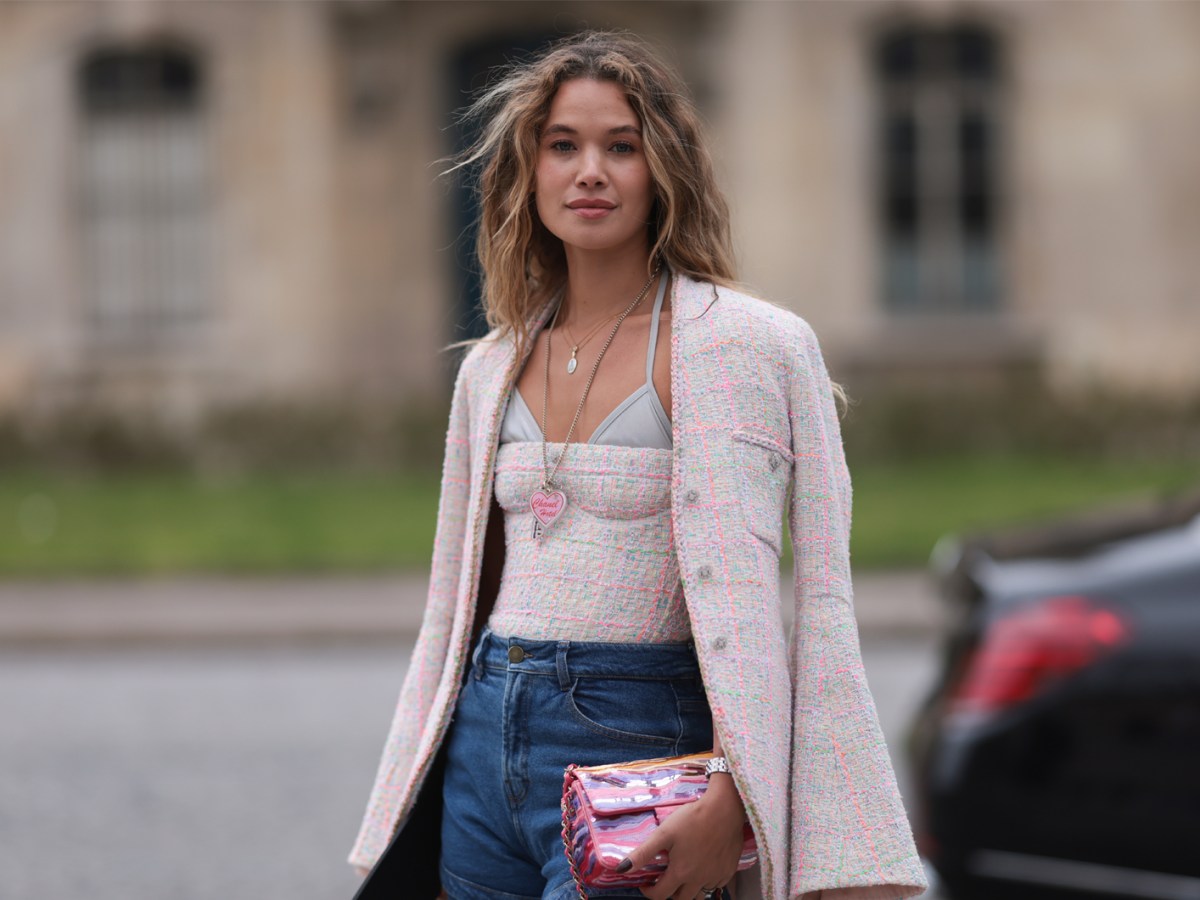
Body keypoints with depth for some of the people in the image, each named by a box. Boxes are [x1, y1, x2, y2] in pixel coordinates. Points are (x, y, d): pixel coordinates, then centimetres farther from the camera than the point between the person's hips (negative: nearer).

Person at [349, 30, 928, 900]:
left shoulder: (738, 341, -7)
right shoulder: (492, 370, 12)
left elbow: (741, 584, -15)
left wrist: (733, 798, -26)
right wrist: (407, 824, 18)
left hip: (635, 739, -6)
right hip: (483, 742, 6)